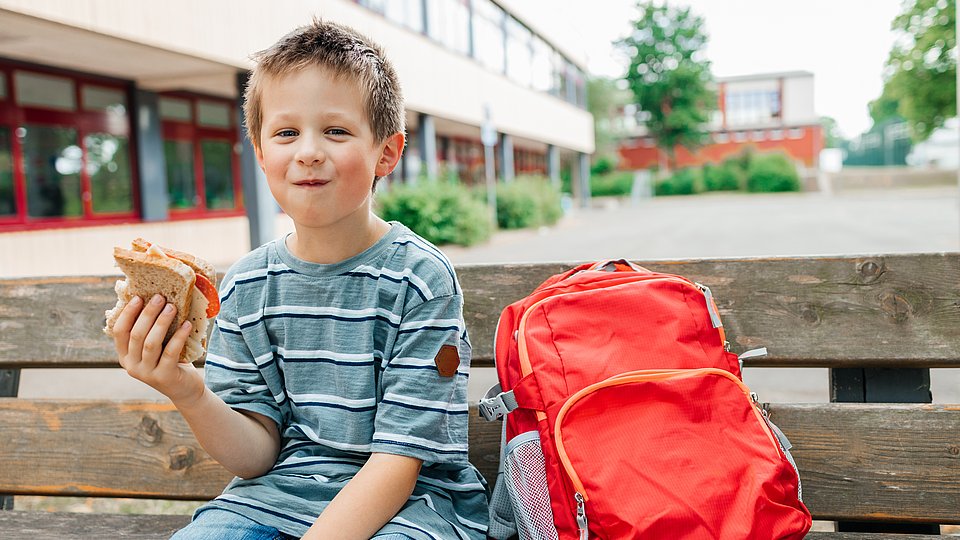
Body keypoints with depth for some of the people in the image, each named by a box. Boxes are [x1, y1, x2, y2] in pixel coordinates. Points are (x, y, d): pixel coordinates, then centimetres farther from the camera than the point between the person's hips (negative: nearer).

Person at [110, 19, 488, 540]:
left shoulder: (420, 278, -14)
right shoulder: (245, 286, 0)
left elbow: (398, 461, -14)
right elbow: (258, 455, 2)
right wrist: (190, 396, -16)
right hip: (280, 492, 4)